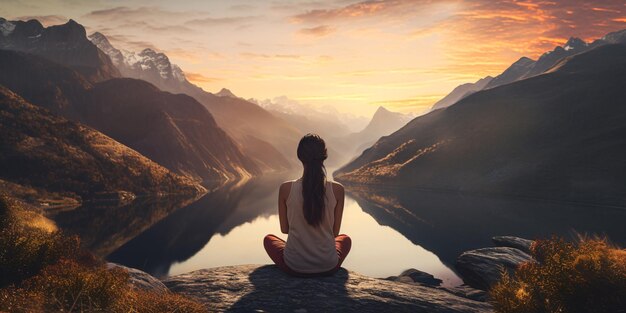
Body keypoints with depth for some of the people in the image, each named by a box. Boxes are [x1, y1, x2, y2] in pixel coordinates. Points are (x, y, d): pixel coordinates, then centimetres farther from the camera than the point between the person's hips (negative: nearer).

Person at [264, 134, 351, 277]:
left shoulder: (286, 188, -13)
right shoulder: (337, 189, -12)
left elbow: (284, 229, 0)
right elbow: (335, 232, -1)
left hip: (294, 266, -1)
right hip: (328, 267, 1)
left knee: (268, 239, 31)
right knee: (345, 239, 35)